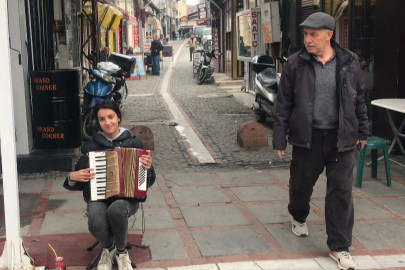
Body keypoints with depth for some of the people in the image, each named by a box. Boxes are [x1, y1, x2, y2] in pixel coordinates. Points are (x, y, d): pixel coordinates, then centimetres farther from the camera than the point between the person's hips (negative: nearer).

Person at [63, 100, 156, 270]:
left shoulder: (133, 143, 3)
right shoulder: (91, 146, 5)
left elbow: (148, 181, 6)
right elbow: (78, 184, 14)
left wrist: (148, 168, -16)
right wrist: (73, 177, -10)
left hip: (127, 197, -1)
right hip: (98, 197, 1)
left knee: (116, 210, -38)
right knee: (97, 225, -34)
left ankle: (122, 251, -5)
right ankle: (108, 247, 6)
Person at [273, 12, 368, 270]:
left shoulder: (349, 62, 0)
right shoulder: (295, 63, -4)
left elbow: (359, 99, 10)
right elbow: (284, 103, -1)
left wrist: (362, 131, 12)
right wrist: (280, 138, -2)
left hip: (341, 138, 0)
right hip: (307, 137, 0)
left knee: (341, 191, 1)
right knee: (301, 183, 15)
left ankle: (339, 247, 11)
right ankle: (299, 217, 48)